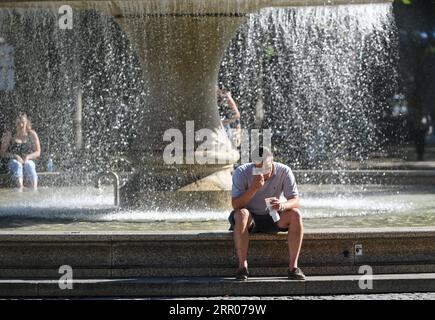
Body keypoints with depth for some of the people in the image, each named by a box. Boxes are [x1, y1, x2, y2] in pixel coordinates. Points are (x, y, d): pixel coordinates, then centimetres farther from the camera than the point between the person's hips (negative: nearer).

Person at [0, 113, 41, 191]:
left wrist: (28, 157, -12)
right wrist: (15, 156, -14)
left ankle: (35, 189, -63)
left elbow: (38, 152, 9)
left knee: (29, 165, -37)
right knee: (17, 164, -38)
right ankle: (20, 188, -65)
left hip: (28, 160, 1)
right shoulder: (9, 135, 8)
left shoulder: (32, 134, 11)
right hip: (13, 161, 0)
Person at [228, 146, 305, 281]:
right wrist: (254, 188, -39)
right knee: (241, 214, -36)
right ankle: (242, 266, -30)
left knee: (296, 214, -25)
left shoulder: (284, 171, -13)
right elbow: (236, 205, -24)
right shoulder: (241, 172, -18)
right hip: (251, 219, -2)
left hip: (272, 219, 2)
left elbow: (295, 201, -16)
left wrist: (282, 205, -39)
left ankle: (293, 266, -23)